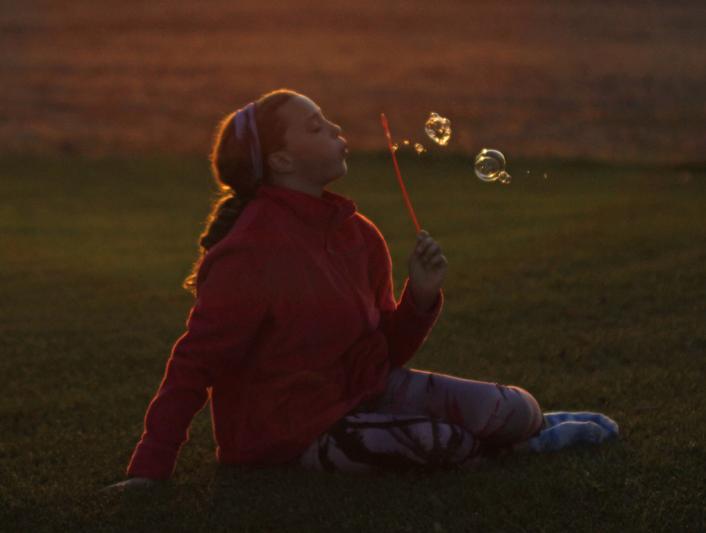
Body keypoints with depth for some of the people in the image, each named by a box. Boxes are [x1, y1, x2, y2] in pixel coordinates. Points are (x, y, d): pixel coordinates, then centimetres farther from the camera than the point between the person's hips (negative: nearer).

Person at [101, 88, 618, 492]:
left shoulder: (359, 235, 2)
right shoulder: (250, 253, -22)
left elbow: (387, 351, 10)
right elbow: (192, 367, -20)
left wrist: (421, 295, -10)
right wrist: (149, 469, -24)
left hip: (361, 389, 7)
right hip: (293, 432, -7)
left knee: (514, 409, -11)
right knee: (442, 444, -28)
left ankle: (530, 423, 26)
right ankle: (528, 440, 5)